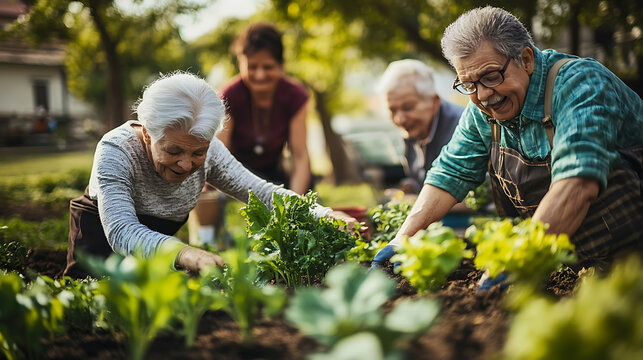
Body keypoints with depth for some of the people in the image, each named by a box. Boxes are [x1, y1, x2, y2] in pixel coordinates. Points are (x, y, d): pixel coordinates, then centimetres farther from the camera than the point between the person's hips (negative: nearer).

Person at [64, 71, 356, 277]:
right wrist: (184, 253, -60)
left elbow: (260, 191, -10)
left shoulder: (207, 150, -14)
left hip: (161, 242, 5)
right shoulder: (116, 151, -28)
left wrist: (323, 216, -27)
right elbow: (122, 232, -40)